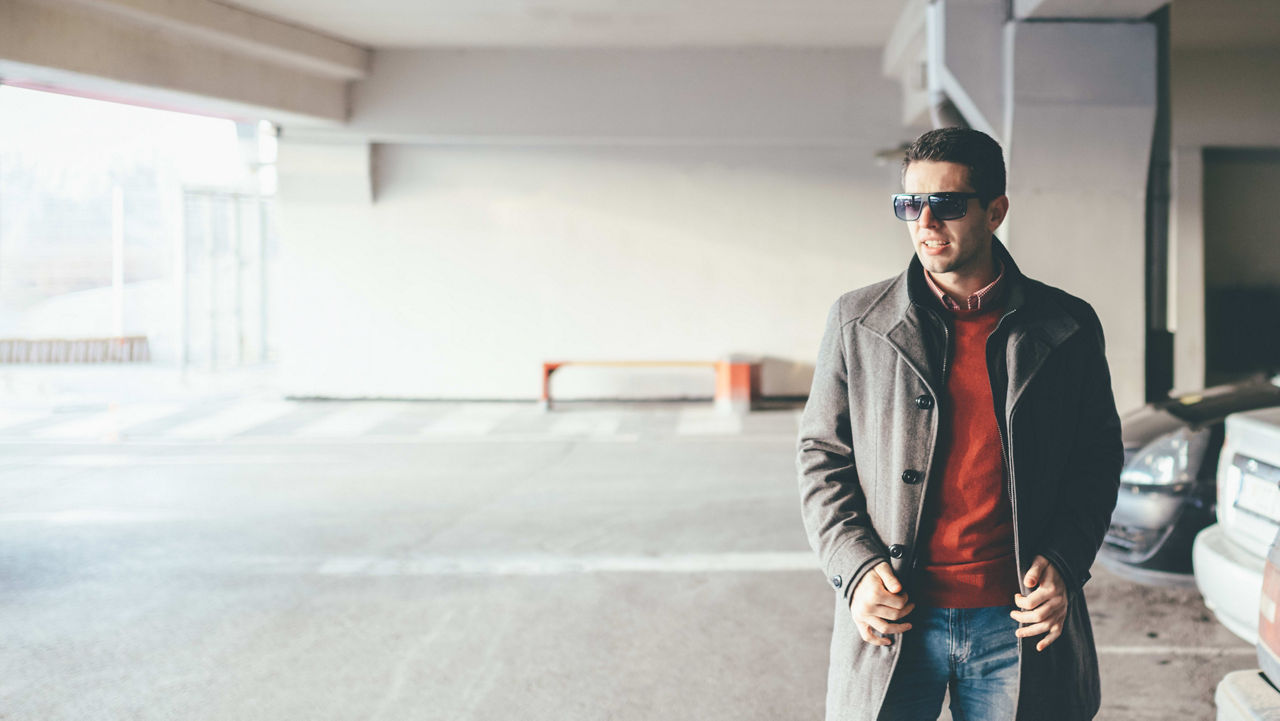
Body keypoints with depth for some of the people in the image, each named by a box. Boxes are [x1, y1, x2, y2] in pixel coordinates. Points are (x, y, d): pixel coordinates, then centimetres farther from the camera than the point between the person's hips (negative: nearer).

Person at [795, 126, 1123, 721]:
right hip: (892, 621, 0)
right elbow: (821, 454, 7)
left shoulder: (1067, 327, 3)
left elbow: (1099, 456, 10)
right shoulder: (856, 321, 3)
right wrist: (855, 568, -6)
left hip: (1018, 622, 0)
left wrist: (1065, 564, -5)